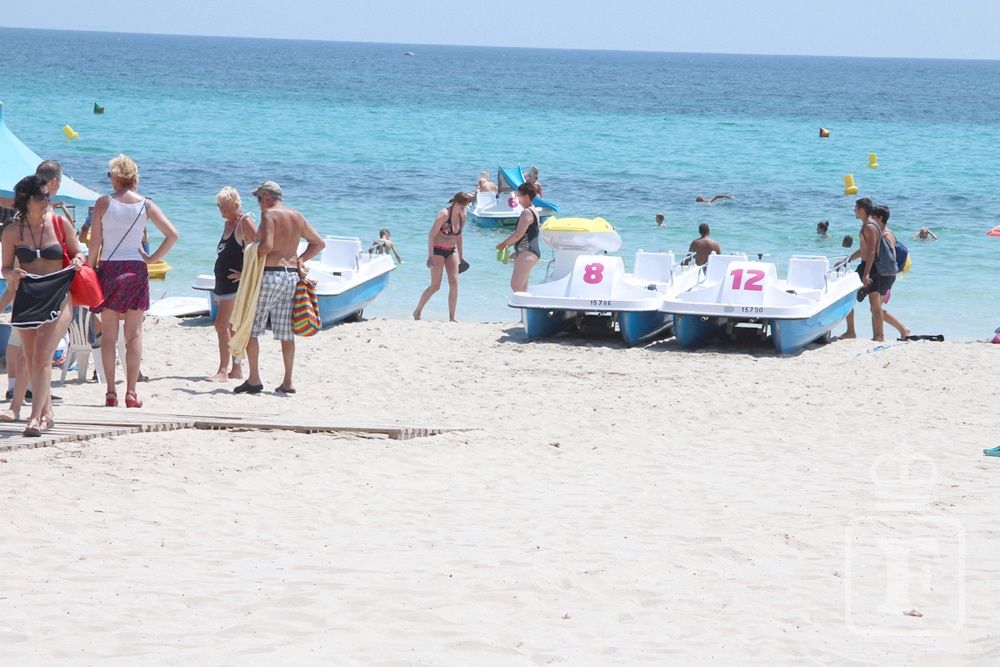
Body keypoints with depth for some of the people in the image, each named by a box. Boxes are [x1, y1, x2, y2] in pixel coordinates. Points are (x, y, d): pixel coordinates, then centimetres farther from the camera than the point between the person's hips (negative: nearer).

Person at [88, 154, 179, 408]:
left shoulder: (104, 203, -4)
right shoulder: (146, 205, 1)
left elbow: (94, 242, -4)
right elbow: (172, 235, -3)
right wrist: (152, 258, 4)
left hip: (108, 269, -1)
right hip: (136, 270, 1)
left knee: (109, 335, 4)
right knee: (134, 334, 5)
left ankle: (111, 392, 0)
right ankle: (131, 392, 0)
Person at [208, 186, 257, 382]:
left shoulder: (244, 222, -11)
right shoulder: (228, 224, 17)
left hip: (236, 284, -10)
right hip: (224, 284, 10)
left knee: (222, 325, -14)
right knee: (232, 328, 12)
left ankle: (223, 371, -14)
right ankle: (236, 370, 17)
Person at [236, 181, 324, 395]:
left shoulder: (269, 214, -9)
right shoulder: (298, 217, 13)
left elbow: (267, 245, -22)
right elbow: (319, 243, 19)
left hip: (269, 274, -7)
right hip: (292, 275, 7)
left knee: (250, 328, 1)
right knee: (286, 333, 9)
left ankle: (254, 380, -3)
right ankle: (287, 382, 8)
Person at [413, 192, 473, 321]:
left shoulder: (462, 216, 1)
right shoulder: (444, 215, -20)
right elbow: (431, 234, -18)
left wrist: (461, 256, 16)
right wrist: (430, 256, -21)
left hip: (451, 251, 6)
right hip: (438, 251, -6)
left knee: (454, 284, -3)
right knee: (435, 286, -3)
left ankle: (452, 318, 2)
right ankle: (417, 312, 15)